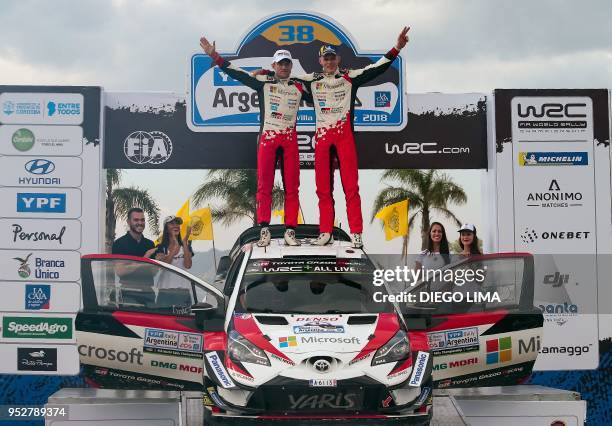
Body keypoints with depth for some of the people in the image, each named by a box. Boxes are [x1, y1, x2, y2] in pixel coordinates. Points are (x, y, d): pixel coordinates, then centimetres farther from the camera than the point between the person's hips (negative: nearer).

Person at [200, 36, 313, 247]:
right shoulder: (263, 82, 5)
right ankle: (264, 230, 0)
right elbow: (236, 73, -1)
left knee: (292, 186, 0)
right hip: (267, 138, -2)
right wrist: (214, 56, -8)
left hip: (289, 139, 2)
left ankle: (290, 231, 4)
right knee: (264, 185, -4)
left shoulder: (299, 87, 12)